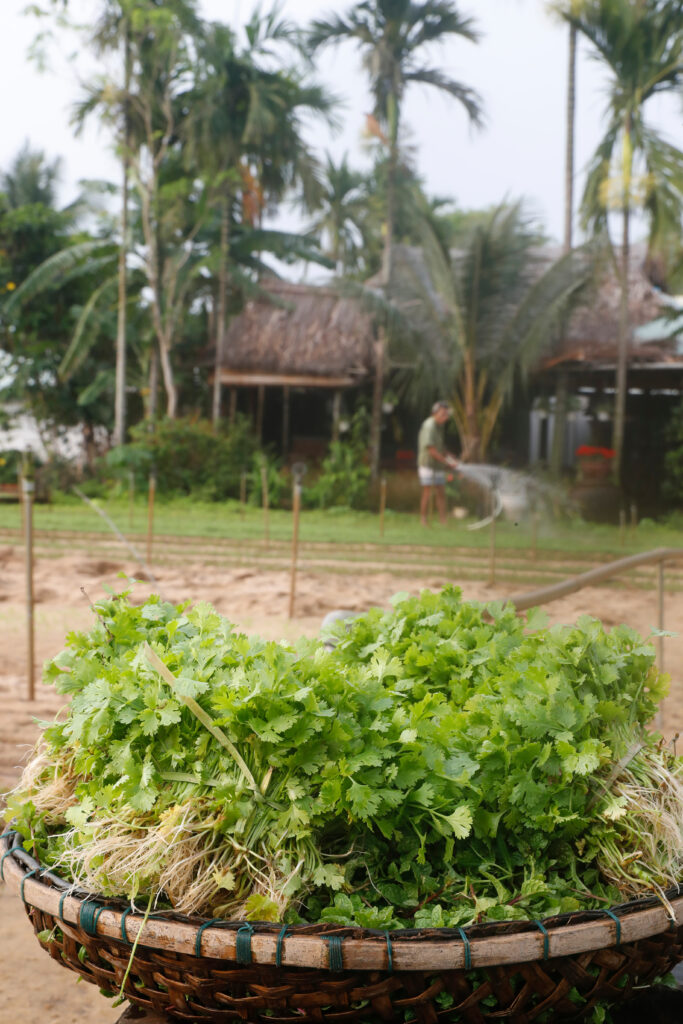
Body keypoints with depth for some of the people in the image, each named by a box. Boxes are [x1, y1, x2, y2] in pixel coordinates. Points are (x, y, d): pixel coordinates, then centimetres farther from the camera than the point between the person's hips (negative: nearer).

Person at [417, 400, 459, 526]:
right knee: (427, 493, -6)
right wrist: (447, 462, -19)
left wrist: (451, 457, 6)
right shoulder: (429, 426, -16)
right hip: (428, 464, -8)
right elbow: (431, 449, -21)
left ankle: (444, 521, 7)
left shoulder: (440, 426, 11)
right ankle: (423, 522, 0)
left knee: (441, 493, 5)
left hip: (438, 466, 8)